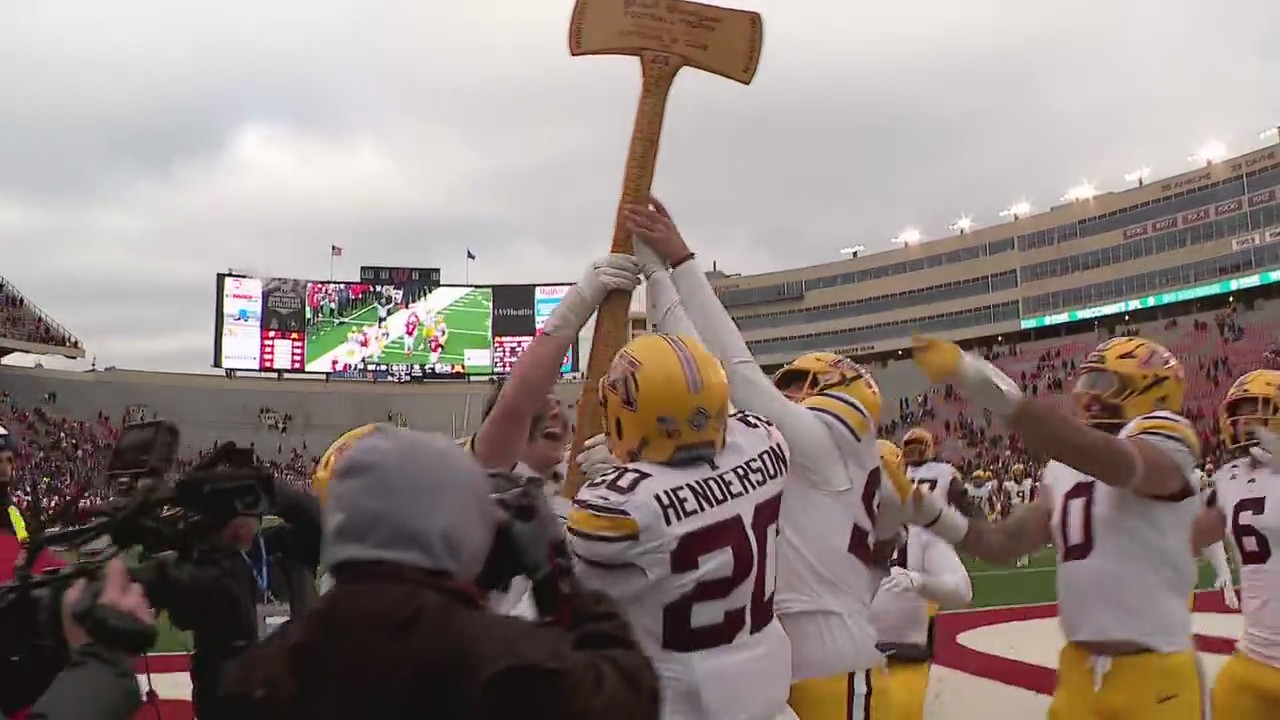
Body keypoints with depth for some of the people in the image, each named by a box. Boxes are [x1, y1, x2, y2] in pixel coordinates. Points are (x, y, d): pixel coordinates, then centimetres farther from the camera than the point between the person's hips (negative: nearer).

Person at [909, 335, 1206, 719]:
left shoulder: (1162, 445, -11)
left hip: (1153, 672, -6)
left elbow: (1110, 461, -34)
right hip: (1078, 669, 6)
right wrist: (927, 511, -3)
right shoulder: (1063, 471, 12)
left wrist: (992, 389, -43)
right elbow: (1002, 544, 13)